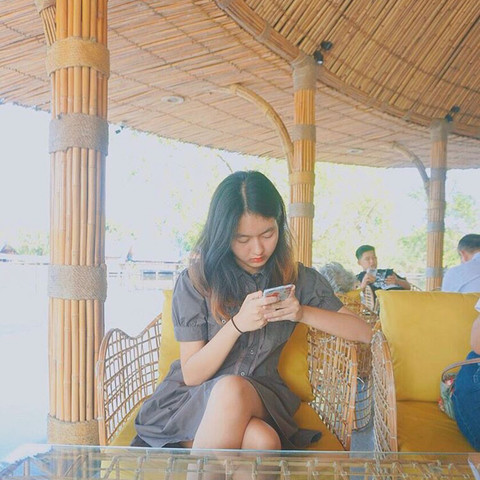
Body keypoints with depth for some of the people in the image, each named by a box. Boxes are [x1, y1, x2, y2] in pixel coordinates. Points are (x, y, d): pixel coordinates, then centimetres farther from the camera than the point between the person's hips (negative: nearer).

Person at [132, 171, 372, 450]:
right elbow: (191, 374, -7)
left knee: (263, 442, -34)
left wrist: (303, 313, -17)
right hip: (193, 400, -1)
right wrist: (237, 324, -23)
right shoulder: (195, 281, -7)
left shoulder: (297, 278, 1)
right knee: (260, 441, -34)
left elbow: (364, 332, -1)